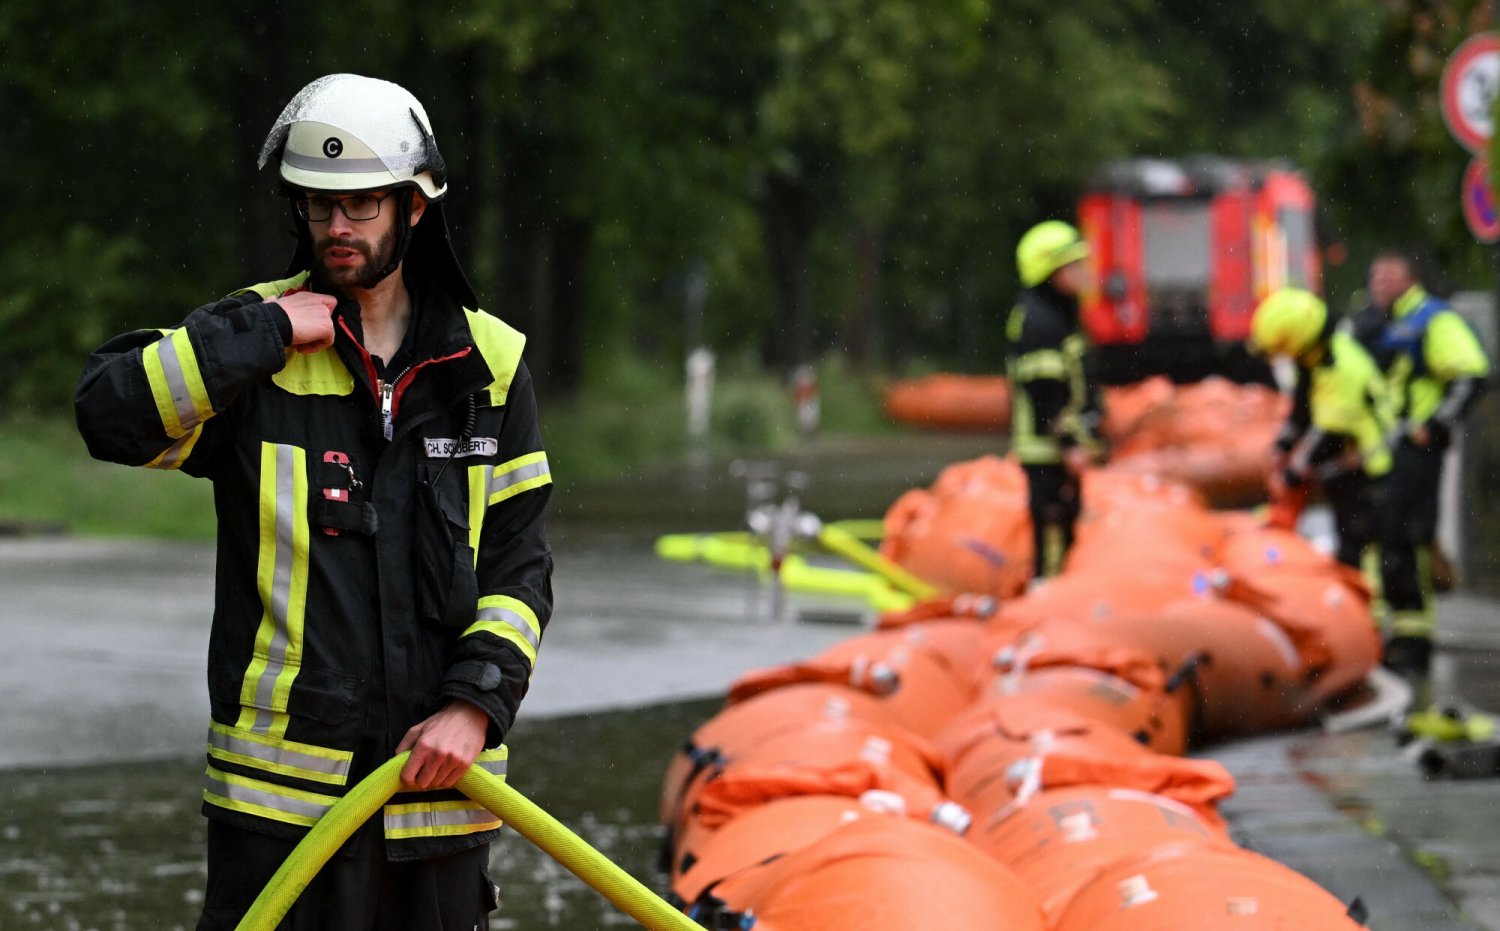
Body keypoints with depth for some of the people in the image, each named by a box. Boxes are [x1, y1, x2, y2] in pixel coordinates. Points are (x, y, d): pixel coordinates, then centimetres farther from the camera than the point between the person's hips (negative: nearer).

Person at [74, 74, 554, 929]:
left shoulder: (490, 362, 8)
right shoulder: (250, 354, 1)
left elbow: (520, 563, 7)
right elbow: (109, 412, -17)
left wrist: (476, 705, -6)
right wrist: (268, 332, -15)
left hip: (438, 775, 3)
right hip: (281, 783, -2)